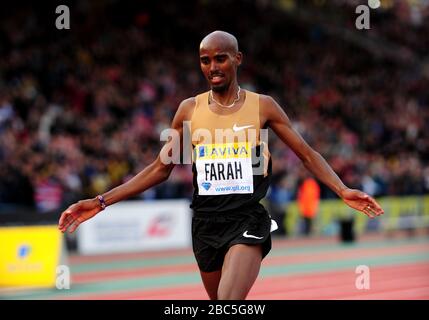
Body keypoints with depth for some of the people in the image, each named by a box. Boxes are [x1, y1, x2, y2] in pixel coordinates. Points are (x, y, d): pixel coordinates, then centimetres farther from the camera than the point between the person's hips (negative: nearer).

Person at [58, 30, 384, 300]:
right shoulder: (189, 109, 7)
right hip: (206, 222, 4)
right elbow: (160, 168, 11)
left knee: (229, 303, -25)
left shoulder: (262, 106, 1)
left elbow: (307, 154, 3)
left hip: (247, 221, -4)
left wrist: (342, 190, -13)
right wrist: (101, 202, 5)